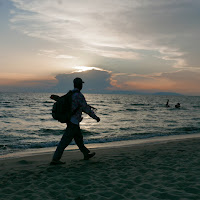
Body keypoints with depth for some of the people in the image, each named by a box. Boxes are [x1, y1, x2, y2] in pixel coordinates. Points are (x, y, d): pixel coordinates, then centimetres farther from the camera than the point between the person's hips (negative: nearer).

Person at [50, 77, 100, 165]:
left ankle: (86, 154, 36)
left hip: (70, 120, 10)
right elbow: (86, 108, -15)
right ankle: (55, 159, -4)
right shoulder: (79, 95, -18)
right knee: (65, 141, -6)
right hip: (73, 122, -10)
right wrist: (95, 117, -4)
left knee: (79, 138, 21)